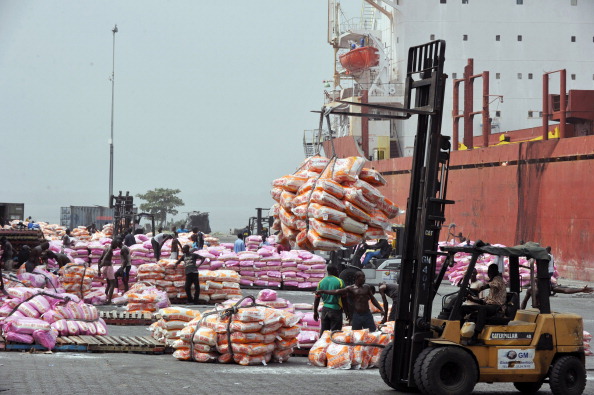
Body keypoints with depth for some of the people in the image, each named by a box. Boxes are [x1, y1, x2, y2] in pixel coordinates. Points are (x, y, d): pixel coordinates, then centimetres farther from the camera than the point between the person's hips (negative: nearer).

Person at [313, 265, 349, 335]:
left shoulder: (321, 282, 5)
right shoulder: (339, 282, -8)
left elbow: (317, 299, 6)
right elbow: (343, 299, -7)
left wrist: (315, 312, 14)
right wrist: (346, 312, 1)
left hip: (325, 310, 4)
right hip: (336, 310, -4)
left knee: (323, 332, 10)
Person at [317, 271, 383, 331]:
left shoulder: (367, 287, 7)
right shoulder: (351, 288, -2)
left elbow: (373, 299, 15)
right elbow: (336, 292, -8)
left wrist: (381, 309, 6)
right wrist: (322, 291, -15)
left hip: (367, 315, 2)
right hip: (356, 316, -2)